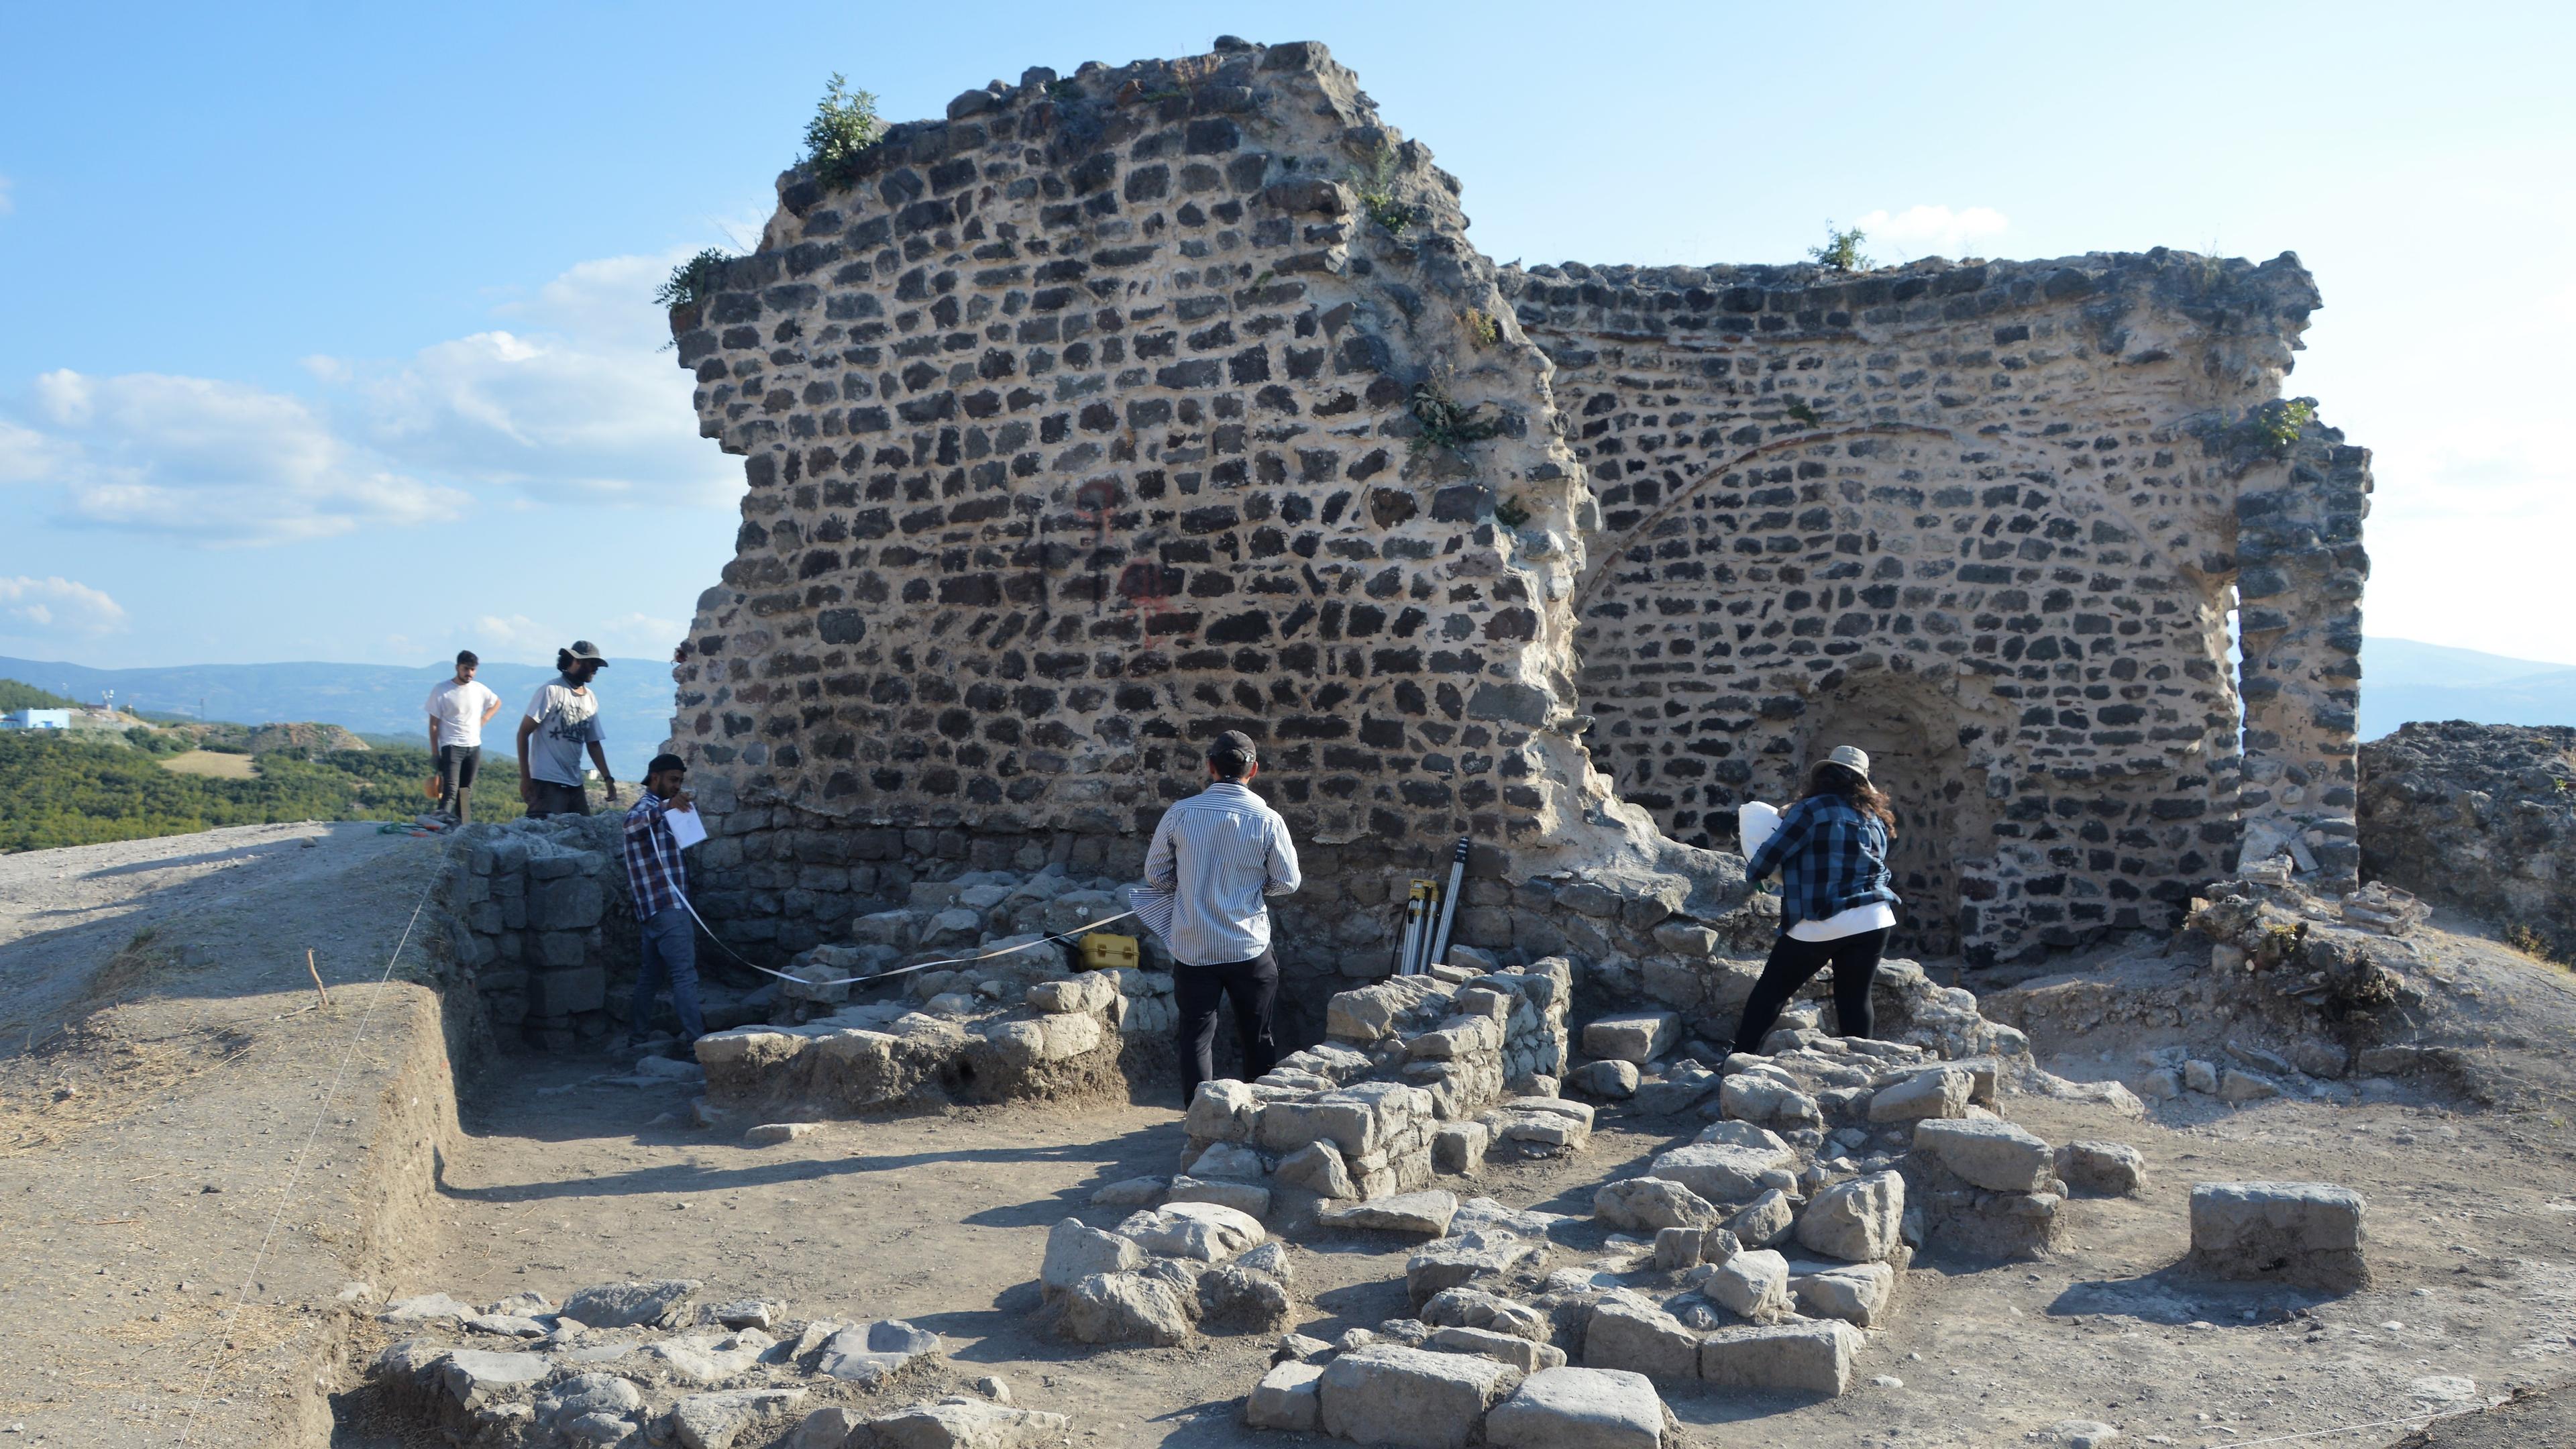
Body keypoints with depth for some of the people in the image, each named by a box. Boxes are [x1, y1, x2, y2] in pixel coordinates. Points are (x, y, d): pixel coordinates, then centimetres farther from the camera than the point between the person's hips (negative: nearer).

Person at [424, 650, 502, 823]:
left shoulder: (479, 690, 8)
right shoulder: (442, 690, -4)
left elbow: (497, 702, 28)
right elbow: (434, 724, -3)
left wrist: (484, 719, 10)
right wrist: (435, 752, -6)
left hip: (474, 747, 5)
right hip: (451, 746, -5)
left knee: (467, 790, 8)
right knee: (451, 788, -21)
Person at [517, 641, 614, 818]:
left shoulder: (591, 698, 12)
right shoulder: (551, 690, -6)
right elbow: (524, 733, -5)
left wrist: (608, 778, 9)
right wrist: (525, 777, -9)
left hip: (575, 785, 7)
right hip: (547, 783, -7)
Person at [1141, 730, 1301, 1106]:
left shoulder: (1180, 813, -5)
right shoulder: (1268, 821, -9)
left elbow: (1156, 876, 4)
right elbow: (1288, 883, -1)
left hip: (1192, 949, 0)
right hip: (1249, 949, 0)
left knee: (1196, 1036, 7)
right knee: (1257, 1039, 15)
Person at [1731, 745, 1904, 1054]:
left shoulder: (1813, 809, -6)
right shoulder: (1875, 818, 13)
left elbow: (1772, 852, -8)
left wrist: (1752, 872, 13)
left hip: (1820, 924, -5)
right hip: (1873, 920, 5)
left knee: (1771, 992, 5)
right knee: (1854, 998, 10)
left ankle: (1740, 1060, 5)